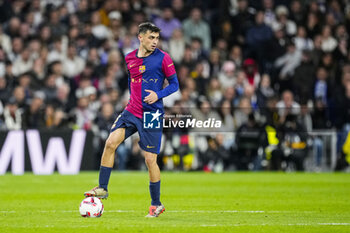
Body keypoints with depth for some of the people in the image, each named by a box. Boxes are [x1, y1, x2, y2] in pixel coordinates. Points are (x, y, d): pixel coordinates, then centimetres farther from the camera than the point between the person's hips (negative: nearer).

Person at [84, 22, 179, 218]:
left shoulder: (163, 58, -5)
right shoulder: (130, 58, 8)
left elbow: (174, 84, -2)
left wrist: (158, 95, -16)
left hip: (151, 114, -4)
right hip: (131, 111, 4)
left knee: (150, 159, -3)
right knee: (111, 142, -14)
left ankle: (156, 204, 12)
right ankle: (103, 188, -3)